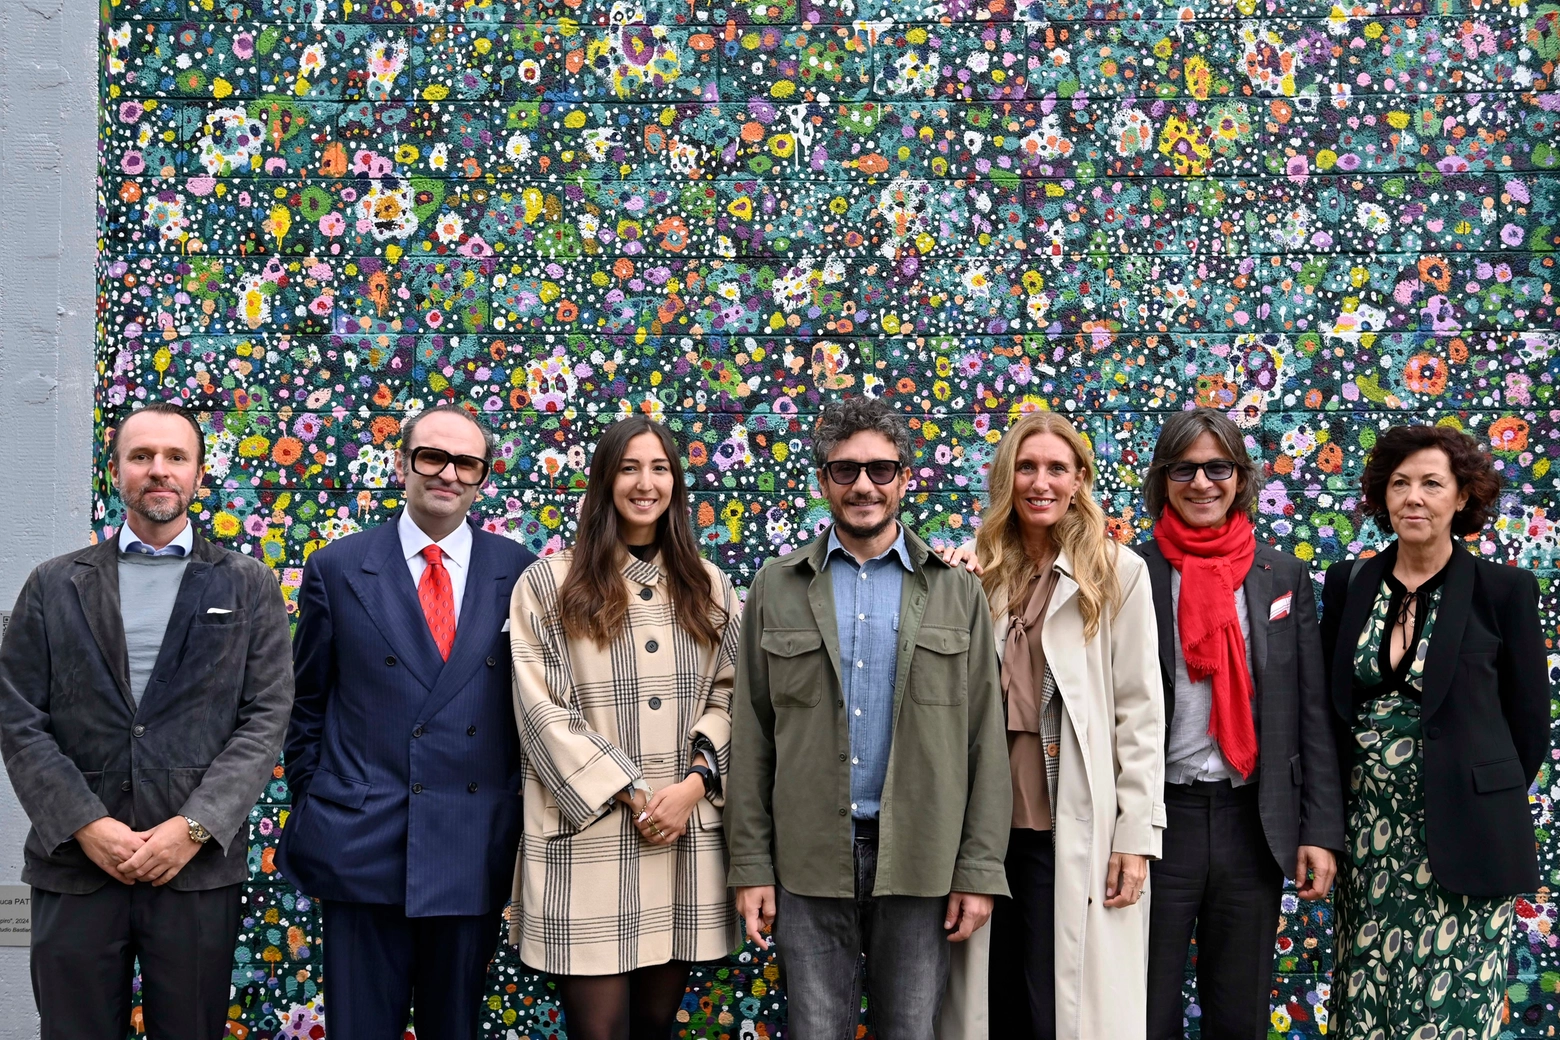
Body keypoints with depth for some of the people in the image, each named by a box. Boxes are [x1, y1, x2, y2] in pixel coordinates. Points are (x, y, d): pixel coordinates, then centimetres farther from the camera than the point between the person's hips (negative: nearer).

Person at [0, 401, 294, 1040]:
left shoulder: (249, 587, 7)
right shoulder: (54, 586, 9)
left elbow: (266, 718, 0)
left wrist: (193, 829, -11)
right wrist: (85, 826, -9)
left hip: (198, 865, -1)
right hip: (74, 865, 1)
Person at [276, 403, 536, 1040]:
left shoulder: (518, 572, 2)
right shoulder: (338, 569, 1)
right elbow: (306, 705, 8)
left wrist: (519, 822, 5)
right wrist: (314, 811, 4)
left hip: (475, 855, 1)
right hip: (362, 848, -1)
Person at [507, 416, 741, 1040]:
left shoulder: (708, 589, 13)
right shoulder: (550, 584, 1)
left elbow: (727, 696, 10)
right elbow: (543, 710, -6)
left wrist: (694, 782, -8)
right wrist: (632, 796, -11)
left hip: (686, 838, 3)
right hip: (589, 837, -3)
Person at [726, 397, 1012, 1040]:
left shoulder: (956, 590, 4)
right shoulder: (776, 588, 5)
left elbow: (983, 739, 2)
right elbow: (751, 738, 4)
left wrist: (979, 870, -3)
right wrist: (750, 864, -1)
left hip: (919, 859, 0)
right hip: (808, 861, 0)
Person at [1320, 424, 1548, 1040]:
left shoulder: (1504, 590, -3)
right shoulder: (1348, 584, 5)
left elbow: (1529, 721, 2)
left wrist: (1489, 801, 4)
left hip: (1460, 837, -3)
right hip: (1368, 830, 3)